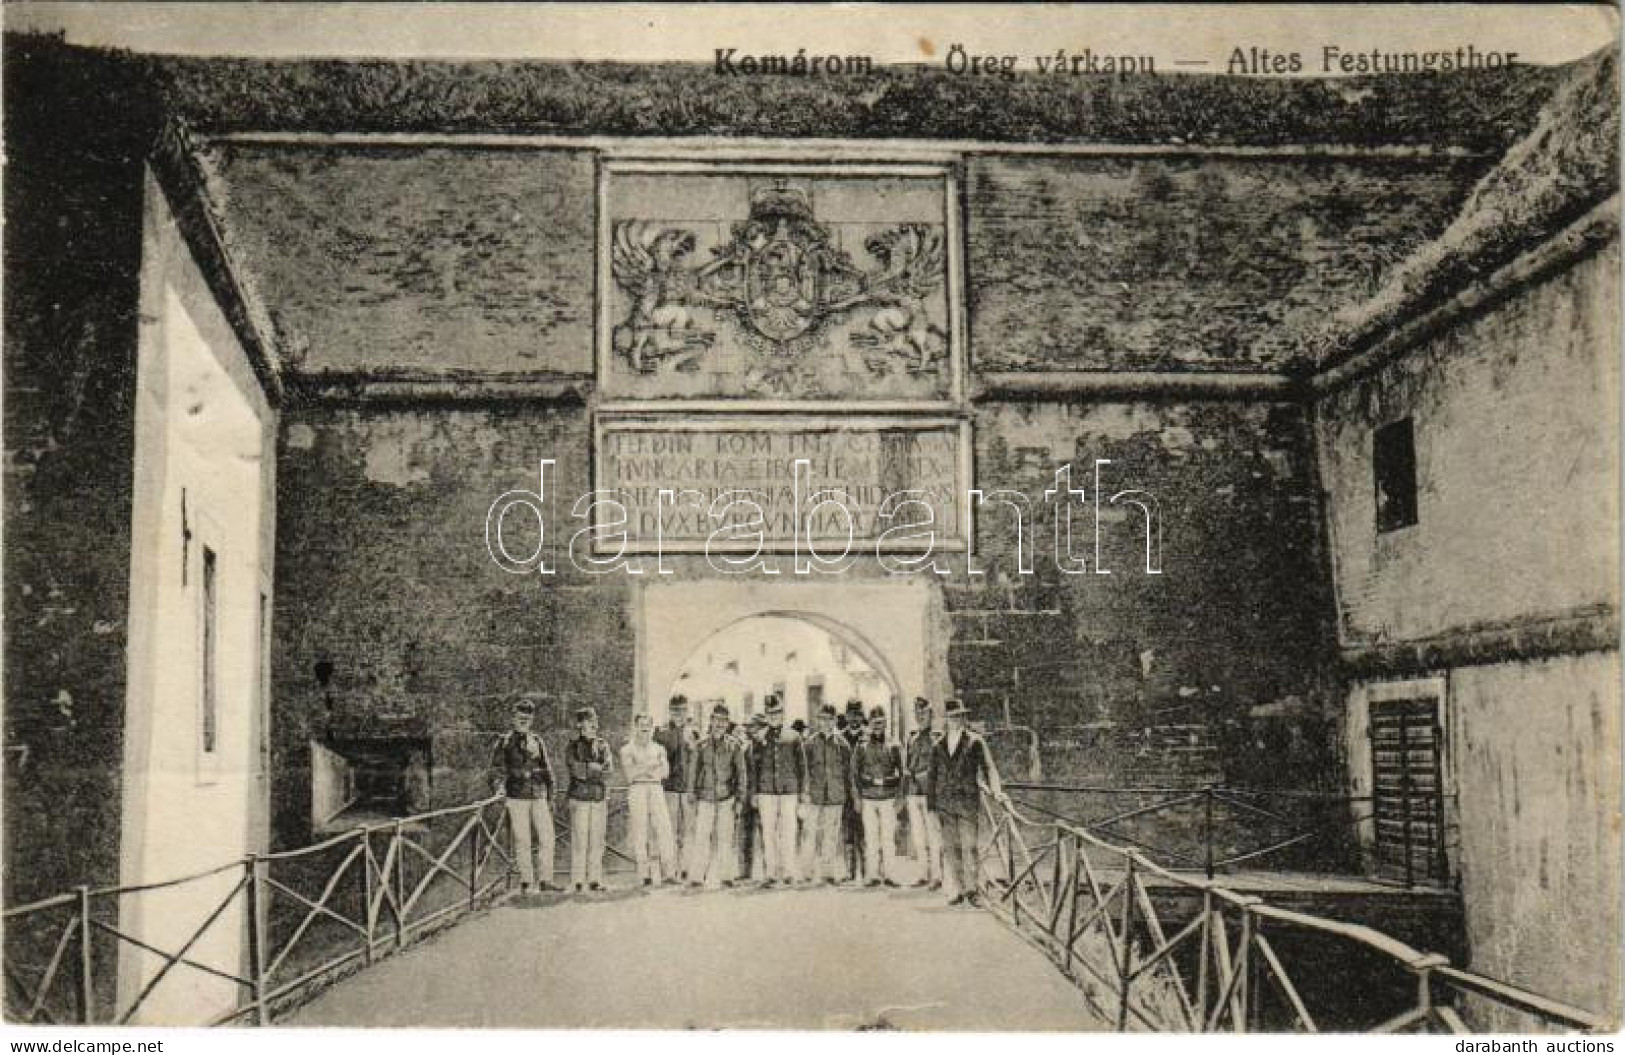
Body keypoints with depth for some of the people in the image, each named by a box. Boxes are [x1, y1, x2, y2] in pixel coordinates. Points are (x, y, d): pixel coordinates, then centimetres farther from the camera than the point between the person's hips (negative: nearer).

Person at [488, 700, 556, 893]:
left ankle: (545, 880, 5)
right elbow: (497, 768, 3)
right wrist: (499, 787, -15)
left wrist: (550, 799, 16)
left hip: (539, 797, 3)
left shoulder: (537, 741, 14)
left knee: (547, 838, -3)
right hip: (517, 797, -3)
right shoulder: (504, 741, 4)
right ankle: (525, 882, 8)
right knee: (523, 841, -1)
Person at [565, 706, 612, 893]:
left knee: (597, 841, 2)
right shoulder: (573, 747, 4)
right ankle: (577, 881, -2)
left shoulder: (602, 745, 14)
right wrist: (598, 769, -5)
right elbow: (577, 770, -8)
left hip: (599, 796, 3)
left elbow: (606, 773, 11)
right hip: (579, 796, -3)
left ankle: (595, 879, 8)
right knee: (579, 840, -6)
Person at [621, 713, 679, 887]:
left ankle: (668, 872, -9)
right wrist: (652, 764, -4)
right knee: (640, 831, -7)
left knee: (664, 828, -8)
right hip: (636, 790, -3)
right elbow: (630, 773, -4)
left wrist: (643, 770, -6)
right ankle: (645, 875, -6)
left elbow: (664, 771, 7)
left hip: (656, 790, 3)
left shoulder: (659, 749, 19)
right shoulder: (627, 750, 9)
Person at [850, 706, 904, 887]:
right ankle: (873, 875, 5)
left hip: (888, 799, 0)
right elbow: (855, 773, 8)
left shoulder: (893, 747, 4)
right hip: (868, 798, 0)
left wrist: (899, 796, 2)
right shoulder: (861, 747, 5)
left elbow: (901, 772, 8)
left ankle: (888, 874, 4)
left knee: (888, 838, -2)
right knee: (871, 838, 0)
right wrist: (857, 797, 3)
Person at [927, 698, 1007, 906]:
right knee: (950, 849, 4)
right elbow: (933, 775, 15)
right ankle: (959, 891, 11)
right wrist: (931, 803, 11)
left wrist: (996, 791, -11)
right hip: (945, 802, 3)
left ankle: (971, 890, 4)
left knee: (970, 847, -6)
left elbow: (988, 768, 1)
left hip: (968, 801, -3)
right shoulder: (938, 744, 12)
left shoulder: (974, 741, 2)